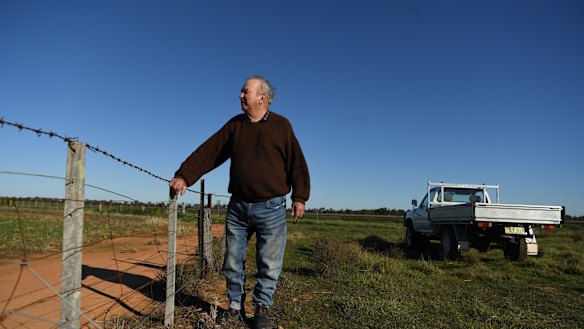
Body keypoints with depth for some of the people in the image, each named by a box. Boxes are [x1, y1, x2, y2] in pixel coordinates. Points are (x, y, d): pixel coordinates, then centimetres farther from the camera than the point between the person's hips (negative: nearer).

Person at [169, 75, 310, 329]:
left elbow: (296, 163, 0)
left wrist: (300, 196, -4)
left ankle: (262, 308, 24)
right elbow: (208, 152, 3)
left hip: (271, 208, -3)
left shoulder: (281, 126, 0)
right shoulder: (234, 125, 8)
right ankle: (236, 307, 27)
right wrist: (184, 175, -6)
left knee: (269, 264, 5)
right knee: (232, 261, 10)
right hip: (238, 206, 3)